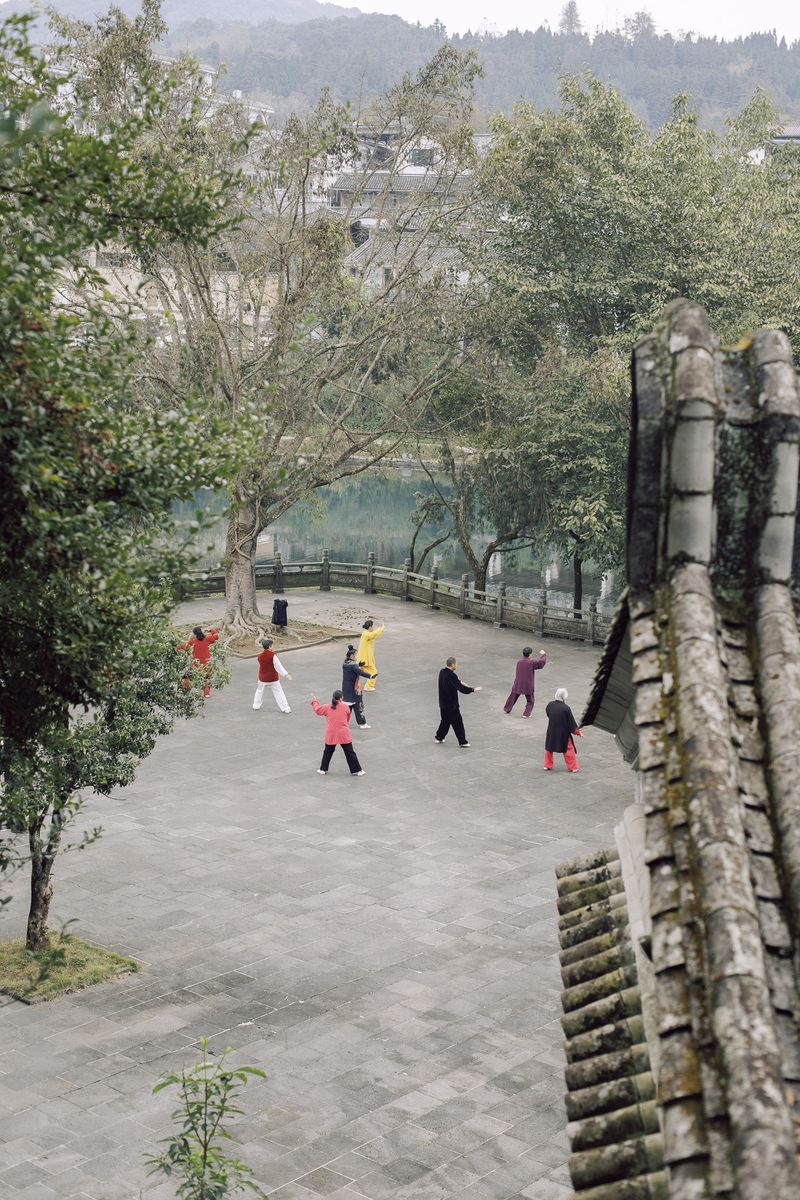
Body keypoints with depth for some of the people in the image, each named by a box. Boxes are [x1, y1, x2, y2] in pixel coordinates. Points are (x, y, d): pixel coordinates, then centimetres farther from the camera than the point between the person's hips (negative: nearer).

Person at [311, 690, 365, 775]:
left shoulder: (327, 707, -5)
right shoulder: (346, 707, -7)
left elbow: (317, 710, 12)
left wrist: (314, 701, 29)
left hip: (331, 735, 1)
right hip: (344, 735, -1)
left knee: (327, 752, 19)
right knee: (350, 753, 6)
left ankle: (323, 769, 26)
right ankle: (356, 770, 8)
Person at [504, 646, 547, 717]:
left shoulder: (519, 661, -4)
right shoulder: (531, 662, -16)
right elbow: (542, 662, -12)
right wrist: (543, 655, 5)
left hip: (518, 684, 4)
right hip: (528, 685, -4)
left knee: (513, 697, 22)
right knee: (530, 700, 12)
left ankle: (506, 709, 33)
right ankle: (526, 713, 6)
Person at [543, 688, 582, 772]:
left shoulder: (550, 705, -8)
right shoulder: (566, 708, -18)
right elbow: (571, 722, -11)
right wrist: (578, 732, 2)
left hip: (551, 732, 3)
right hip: (563, 733, -3)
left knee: (549, 748, 20)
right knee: (568, 749, 11)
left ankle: (547, 766, 26)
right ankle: (573, 767, 17)